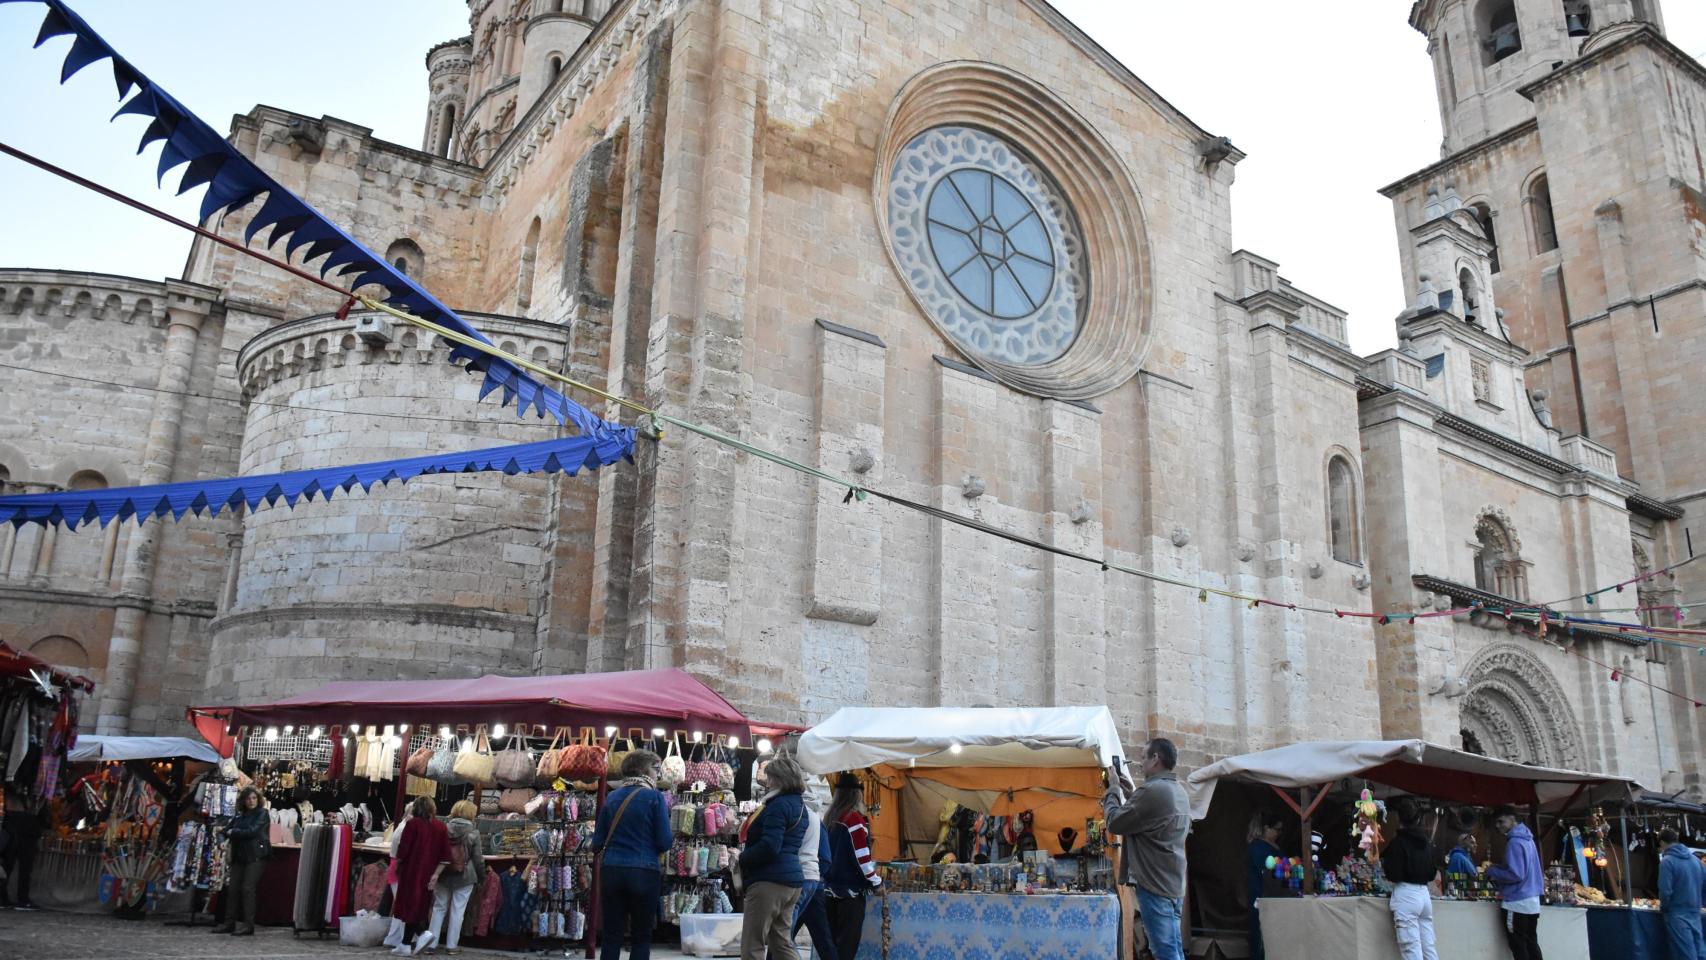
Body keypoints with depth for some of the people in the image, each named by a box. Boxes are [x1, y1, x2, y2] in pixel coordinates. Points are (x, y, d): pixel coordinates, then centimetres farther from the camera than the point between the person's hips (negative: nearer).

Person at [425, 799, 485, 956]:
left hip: (443, 875, 3)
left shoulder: (445, 829, -2)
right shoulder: (473, 833, -9)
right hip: (465, 877, -3)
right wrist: (482, 875, 11)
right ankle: (451, 945, 10)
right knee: (457, 911, 6)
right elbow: (477, 859, -5)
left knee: (439, 908, 13)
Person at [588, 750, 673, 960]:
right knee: (641, 939, 7)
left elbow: (597, 843, 10)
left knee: (612, 937, 8)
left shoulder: (611, 798, 8)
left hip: (611, 871, 4)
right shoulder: (654, 797, -4)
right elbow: (665, 842, -8)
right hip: (644, 873, -4)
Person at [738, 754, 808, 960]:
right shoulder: (799, 805, 17)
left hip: (769, 880, -10)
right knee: (781, 941, 14)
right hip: (791, 879, 10)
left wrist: (741, 860, -11)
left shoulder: (779, 805, -13)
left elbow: (769, 846, -23)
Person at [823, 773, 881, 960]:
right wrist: (876, 882, -6)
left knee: (832, 940, 14)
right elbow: (861, 856, -17)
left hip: (831, 888, 8)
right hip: (851, 890, -8)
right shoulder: (855, 819, -15)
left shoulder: (830, 818, 9)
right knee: (848, 943, -3)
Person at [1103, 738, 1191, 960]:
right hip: (1173, 883, 10)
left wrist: (1113, 789, 2)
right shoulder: (1179, 793, 15)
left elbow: (1114, 823, -11)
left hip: (1154, 884, -10)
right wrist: (1132, 790, 17)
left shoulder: (1152, 790, -18)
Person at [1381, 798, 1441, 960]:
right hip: (1424, 893, 7)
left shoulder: (1398, 842, -10)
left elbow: (1393, 875, -14)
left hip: (1406, 894, -7)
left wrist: (1383, 864, 4)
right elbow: (1433, 874, 16)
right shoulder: (1427, 843, 9)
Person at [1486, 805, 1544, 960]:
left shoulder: (1514, 842, -16)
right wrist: (1498, 869, 15)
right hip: (1532, 900, 9)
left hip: (1518, 902, -9)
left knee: (1519, 946, -1)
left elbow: (1516, 874, -21)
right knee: (1531, 943, 11)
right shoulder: (1528, 839, 13)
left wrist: (1493, 872, -7)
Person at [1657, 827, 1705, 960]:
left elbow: (1665, 891, -18)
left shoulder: (1667, 861, -14)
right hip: (1695, 913, 6)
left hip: (1678, 914, -6)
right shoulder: (1694, 859, 6)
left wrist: (1663, 907, 1)